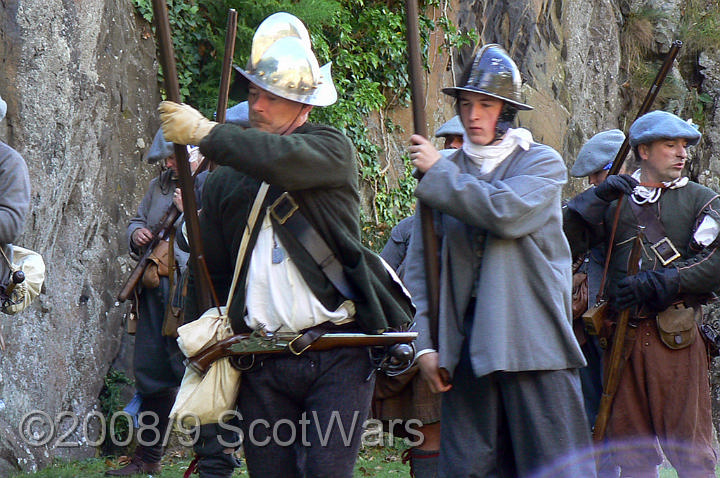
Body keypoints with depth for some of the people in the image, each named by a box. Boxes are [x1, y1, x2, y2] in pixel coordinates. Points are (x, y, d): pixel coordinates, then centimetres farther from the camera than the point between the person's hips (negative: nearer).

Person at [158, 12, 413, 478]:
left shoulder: (332, 150, 3)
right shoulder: (224, 180, 15)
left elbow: (286, 161, -21)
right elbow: (210, 269, 21)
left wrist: (206, 133, -17)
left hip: (338, 356, -4)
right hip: (264, 364, 4)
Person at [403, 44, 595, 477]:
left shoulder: (544, 164, 4)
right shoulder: (445, 175, 13)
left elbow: (506, 212, -18)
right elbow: (419, 264, 9)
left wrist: (439, 172, -8)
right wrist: (425, 342, -1)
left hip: (532, 342, -3)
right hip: (466, 342, 3)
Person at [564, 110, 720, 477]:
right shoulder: (615, 201, 15)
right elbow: (568, 238, 4)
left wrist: (658, 284, -14)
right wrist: (599, 196, -8)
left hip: (676, 337, -2)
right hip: (624, 336, 3)